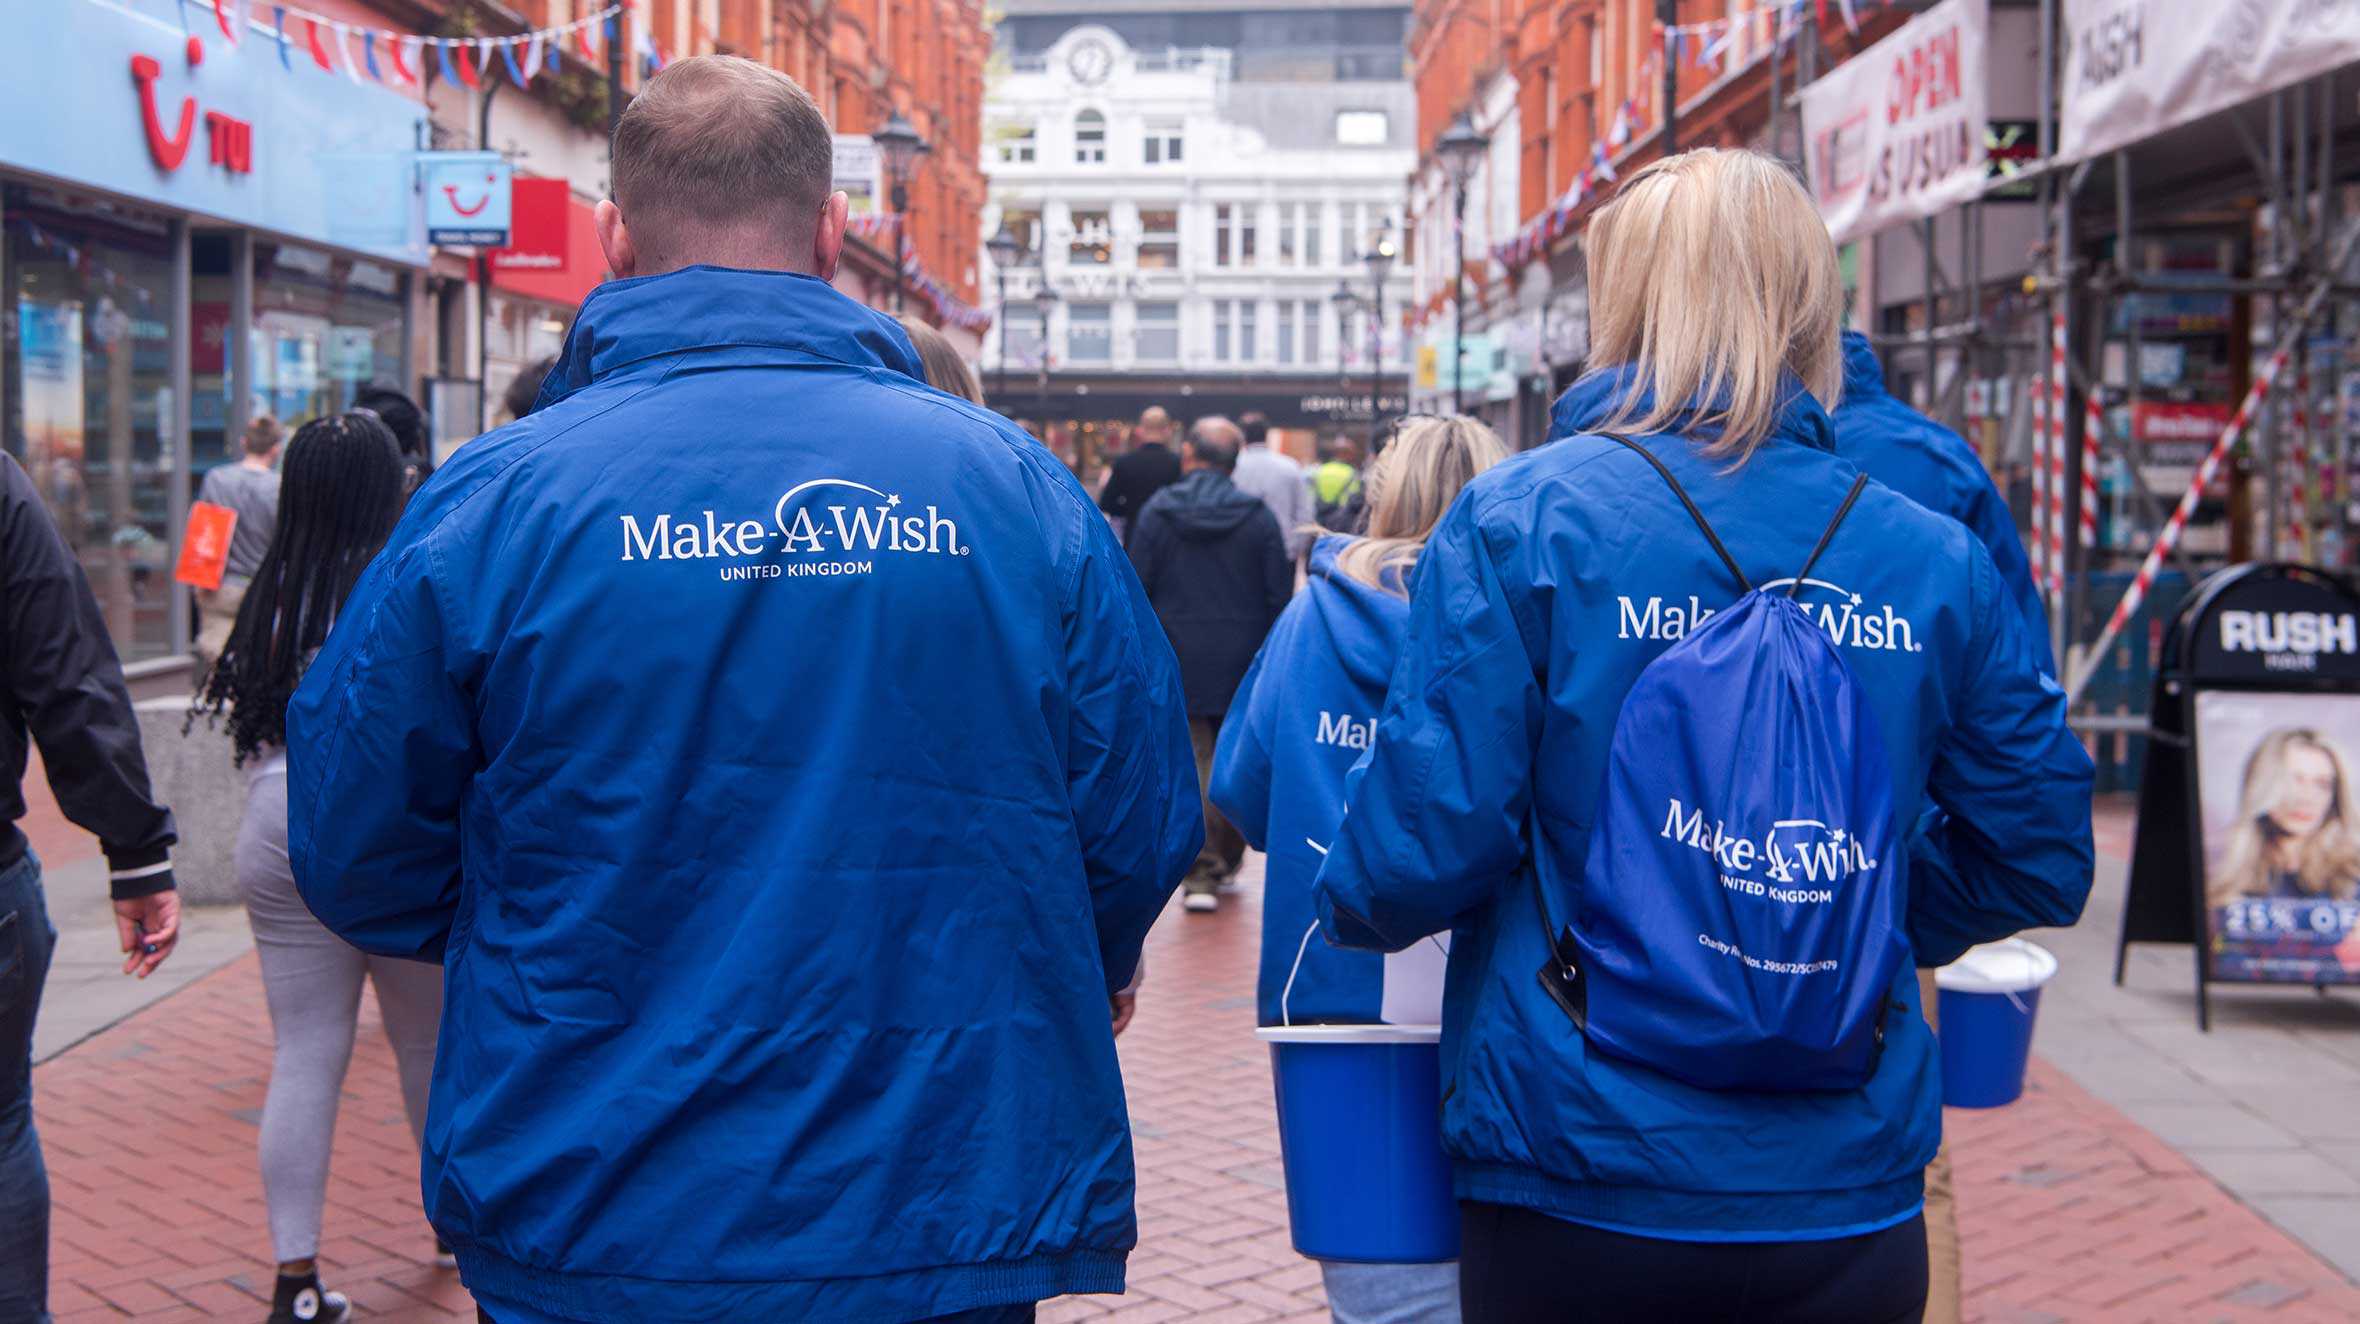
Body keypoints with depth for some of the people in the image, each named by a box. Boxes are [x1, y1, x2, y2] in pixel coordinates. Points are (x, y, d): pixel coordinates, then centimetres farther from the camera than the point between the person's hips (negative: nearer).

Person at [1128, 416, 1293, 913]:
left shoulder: (1157, 513, -3)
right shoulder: (1258, 517, -2)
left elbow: (1137, 591, -3)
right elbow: (1279, 596, -1)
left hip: (1179, 661, -1)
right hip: (1243, 663, 1)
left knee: (1193, 764, 1)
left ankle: (1203, 872, -7)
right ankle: (1228, 862, 25)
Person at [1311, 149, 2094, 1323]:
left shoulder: (1520, 523, -12)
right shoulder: (1937, 563, -3)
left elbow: (1423, 843, -15)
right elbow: (2039, 860, 4)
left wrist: (1343, 903, 7)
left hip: (1576, 1187, -2)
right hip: (1849, 1190, 2)